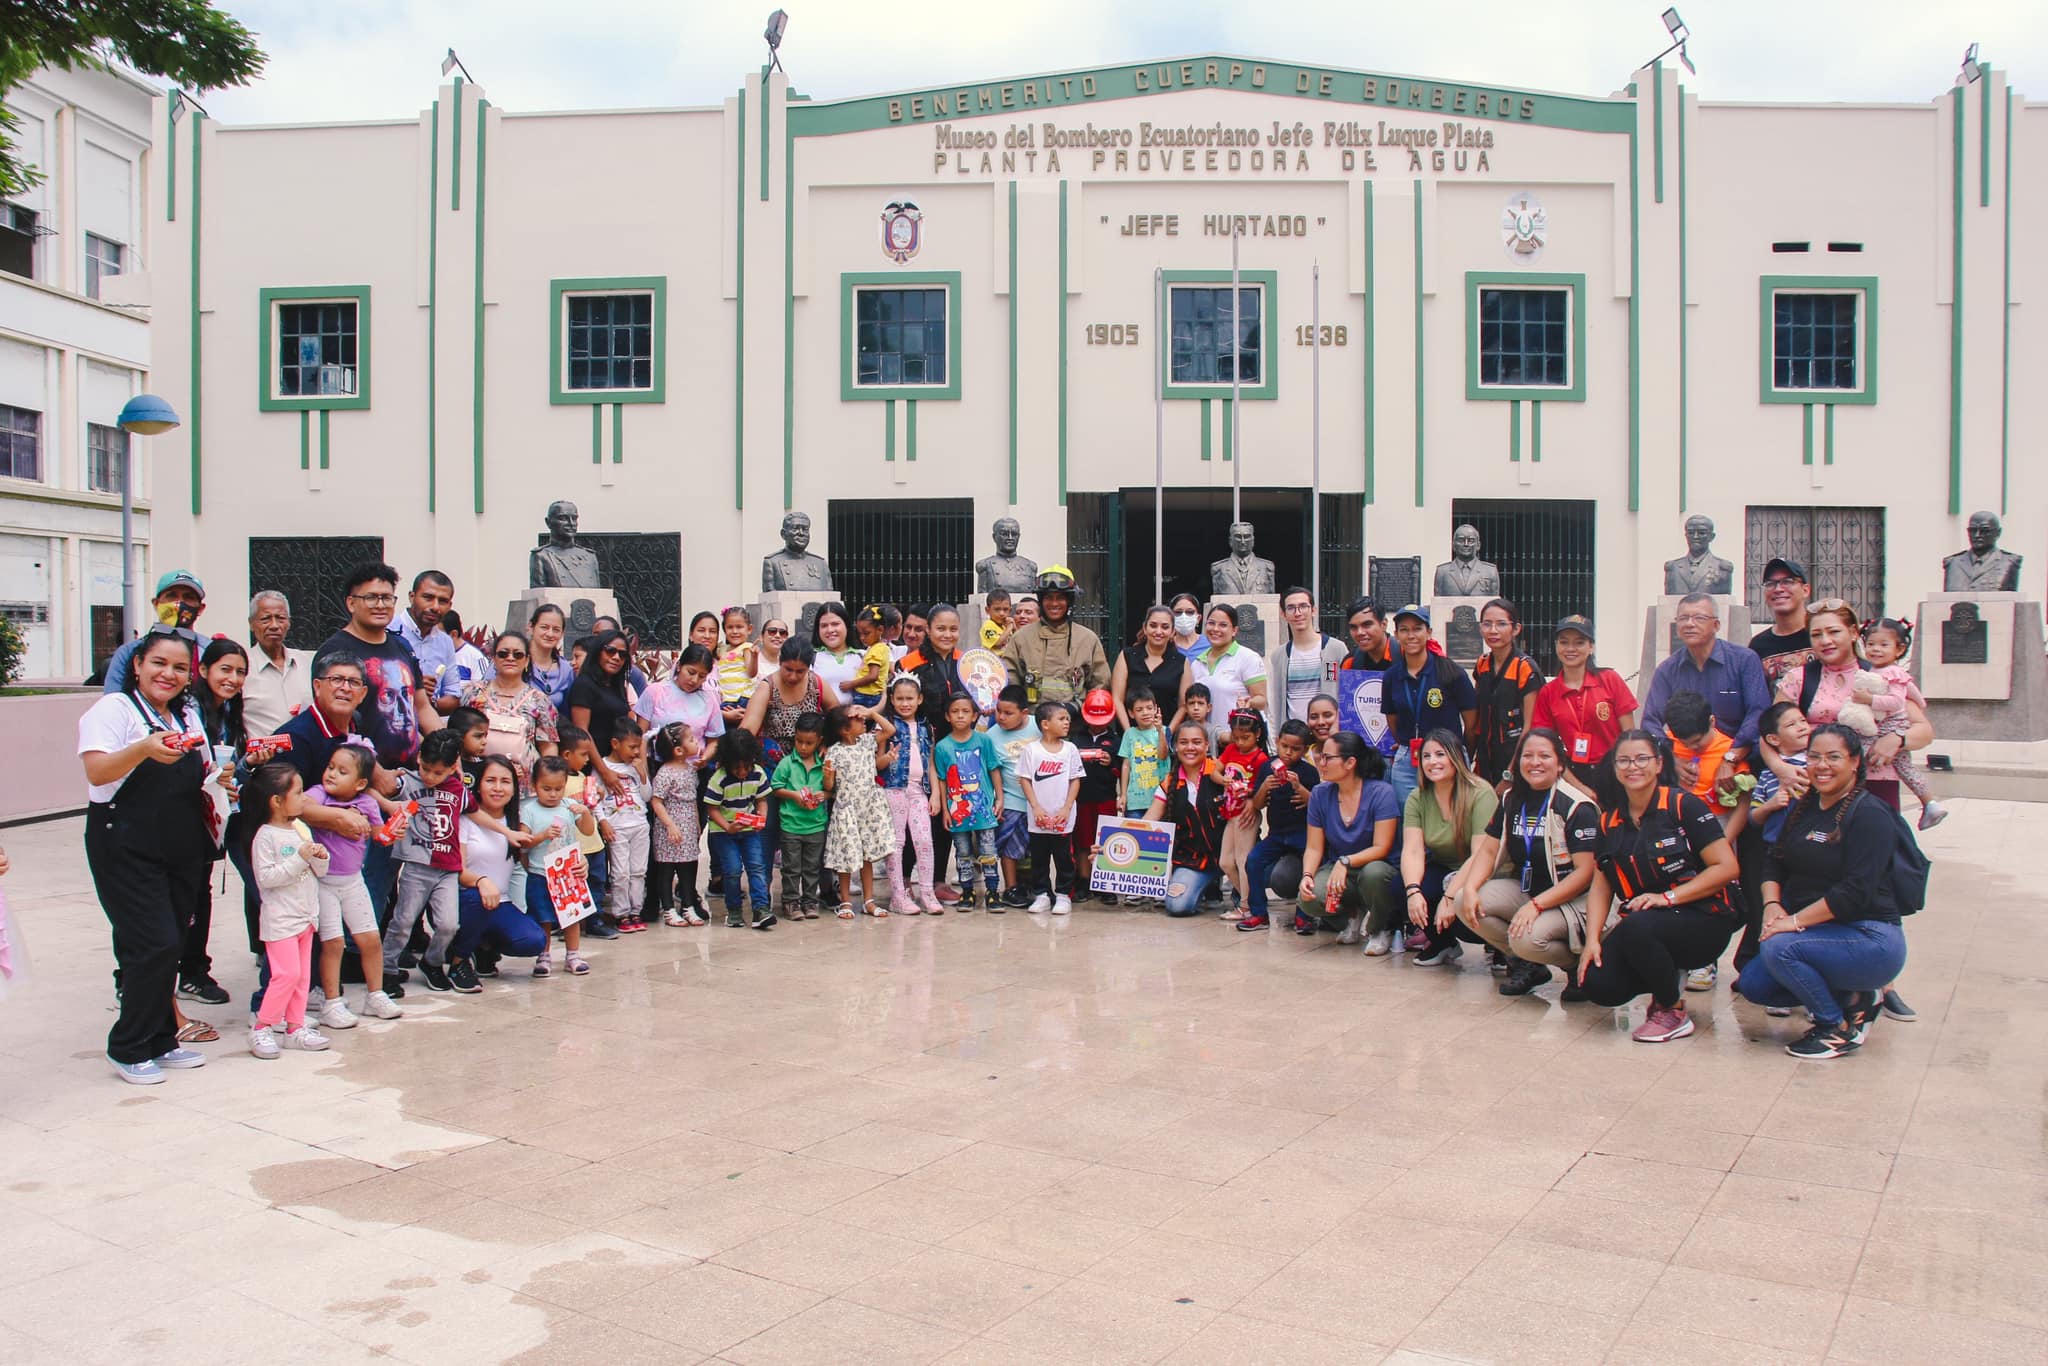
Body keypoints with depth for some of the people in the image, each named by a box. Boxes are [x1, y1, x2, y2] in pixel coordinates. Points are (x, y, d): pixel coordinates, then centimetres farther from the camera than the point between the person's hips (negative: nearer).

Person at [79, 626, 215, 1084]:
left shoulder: (188, 716, 16)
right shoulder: (113, 709, -4)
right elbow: (97, 772, -19)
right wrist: (145, 749, -35)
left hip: (183, 852, 6)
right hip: (127, 851, -6)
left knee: (164, 948, 8)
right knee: (156, 945, -10)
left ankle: (160, 1041, 19)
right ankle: (129, 1049, 4)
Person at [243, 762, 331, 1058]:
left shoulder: (301, 829, 9)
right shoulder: (265, 836, -13)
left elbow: (318, 872, 14)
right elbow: (266, 877, -21)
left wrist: (320, 857, -7)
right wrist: (298, 858, -24)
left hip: (306, 916, 8)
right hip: (280, 919, -8)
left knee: (303, 974, 10)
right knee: (287, 973, -12)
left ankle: (295, 1026, 18)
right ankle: (261, 1028, 1)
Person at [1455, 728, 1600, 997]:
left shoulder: (1577, 808, -14)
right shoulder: (1511, 799, 6)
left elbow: (1585, 872, -19)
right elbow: (1488, 849, 6)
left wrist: (1536, 905, -27)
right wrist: (1470, 888, -14)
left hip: (1569, 901, -7)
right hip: (1523, 889, 7)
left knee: (1527, 938, -34)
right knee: (1465, 903, -17)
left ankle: (1580, 964, 0)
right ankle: (1527, 965, 1)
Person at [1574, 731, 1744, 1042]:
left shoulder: (1682, 805, -7)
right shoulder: (1610, 820, 8)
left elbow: (1726, 867, -11)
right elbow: (1600, 886, 6)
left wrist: (1668, 896, -20)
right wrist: (1592, 940, -8)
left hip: (1702, 923, -5)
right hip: (1638, 923, 5)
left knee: (1636, 927, -36)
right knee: (1597, 985, -19)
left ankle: (1673, 1012, -9)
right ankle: (1668, 975, 13)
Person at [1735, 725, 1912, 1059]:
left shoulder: (1869, 816, -14)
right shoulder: (1804, 808, 11)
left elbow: (1855, 892, -23)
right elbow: (1776, 863, 9)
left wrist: (1795, 921, -24)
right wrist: (1772, 904, -11)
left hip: (1870, 940, -8)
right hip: (1818, 935, 8)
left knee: (1779, 948, -30)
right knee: (1752, 985, -4)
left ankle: (1840, 1026, -8)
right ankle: (1849, 997, 13)